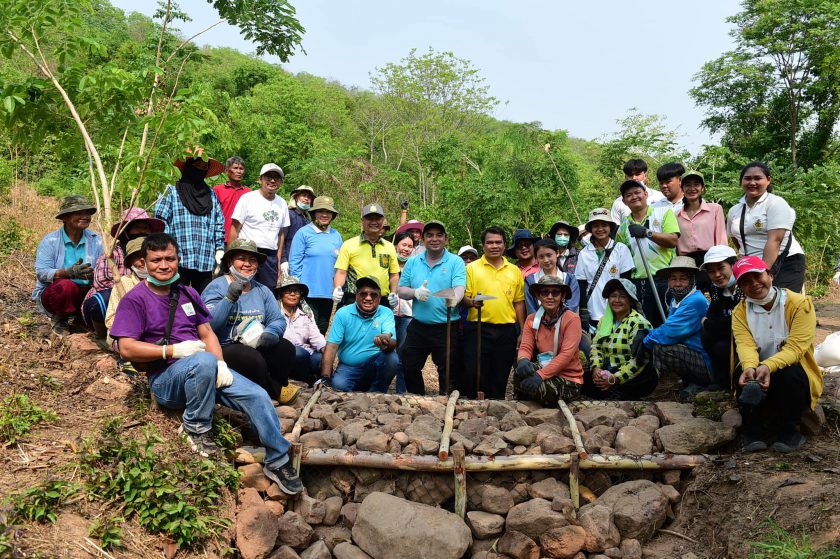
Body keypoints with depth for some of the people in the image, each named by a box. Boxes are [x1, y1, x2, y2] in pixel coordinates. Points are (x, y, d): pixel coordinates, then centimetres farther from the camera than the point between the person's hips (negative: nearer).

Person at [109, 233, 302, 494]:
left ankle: (278, 461, 1)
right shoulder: (135, 299, -3)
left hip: (206, 370, 6)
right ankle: (196, 429, -15)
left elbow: (207, 333, 12)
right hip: (165, 377, -5)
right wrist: (174, 350, -17)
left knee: (257, 396, -14)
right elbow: (127, 348, -11)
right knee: (204, 361, -39)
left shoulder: (188, 294, 16)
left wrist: (221, 364, -6)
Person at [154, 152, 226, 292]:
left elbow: (219, 224, 16)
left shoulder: (211, 194, 18)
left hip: (206, 262, 4)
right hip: (179, 260, -4)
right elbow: (160, 218, -3)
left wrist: (220, 249, 8)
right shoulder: (172, 191, 4)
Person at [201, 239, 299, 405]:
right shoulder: (216, 288, -6)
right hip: (224, 349, -5)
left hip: (255, 346, 5)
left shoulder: (262, 290, 13)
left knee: (286, 348, -19)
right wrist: (229, 298, -27)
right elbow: (208, 326, -19)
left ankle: (277, 388, 3)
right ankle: (275, 391, -6)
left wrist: (272, 333, -20)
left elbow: (278, 320, 3)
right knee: (252, 358, -33)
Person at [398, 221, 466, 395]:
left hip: (447, 329, -3)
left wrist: (454, 298, -42)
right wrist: (415, 292, -15)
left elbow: (459, 287, -19)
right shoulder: (413, 262, 8)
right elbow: (401, 291, 7)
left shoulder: (456, 262, -3)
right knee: (409, 369, 10)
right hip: (418, 327, 4)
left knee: (447, 372, 5)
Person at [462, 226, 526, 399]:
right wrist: (472, 302, -23)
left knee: (500, 378, 10)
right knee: (473, 375, -4)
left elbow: (519, 303, 12)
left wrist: (522, 332, 8)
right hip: (478, 329, -3)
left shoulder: (515, 271, 11)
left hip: (506, 332, 3)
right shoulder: (472, 268, 3)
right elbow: (463, 297, 0)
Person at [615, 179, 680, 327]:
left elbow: (673, 240, -10)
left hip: (664, 281, -3)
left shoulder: (664, 213, 4)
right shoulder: (623, 227, 14)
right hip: (637, 284, 3)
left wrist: (647, 232, -19)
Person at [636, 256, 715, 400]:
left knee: (661, 348, -24)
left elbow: (670, 333, -23)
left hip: (708, 365, -10)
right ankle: (694, 383, 8)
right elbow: (666, 329, 10)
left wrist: (646, 341, -8)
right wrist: (647, 334, -11)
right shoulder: (676, 300, 13)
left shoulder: (696, 302, -19)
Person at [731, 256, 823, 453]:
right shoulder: (740, 311, -2)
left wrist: (768, 366, -40)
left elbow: (795, 347, -22)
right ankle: (754, 432, -11)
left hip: (796, 379, -2)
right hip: (758, 377, 2)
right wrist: (750, 367, -42)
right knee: (744, 375, -30)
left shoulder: (800, 304, -10)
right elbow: (745, 345, -19)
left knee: (788, 373, -34)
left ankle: (789, 432, -11)